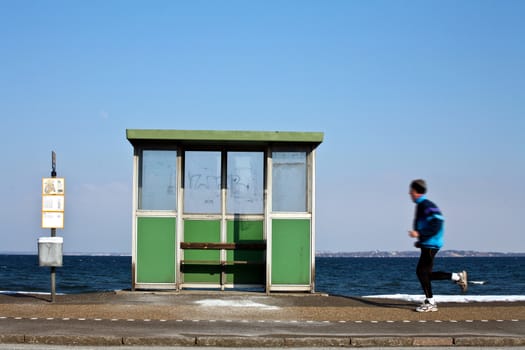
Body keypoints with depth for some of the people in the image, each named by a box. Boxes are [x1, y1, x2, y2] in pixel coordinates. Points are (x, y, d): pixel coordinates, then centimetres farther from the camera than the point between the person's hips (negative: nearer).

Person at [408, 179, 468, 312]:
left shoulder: (427, 206, -15)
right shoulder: (420, 206, 17)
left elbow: (436, 225, -23)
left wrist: (419, 234, -24)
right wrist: (420, 241, 19)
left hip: (430, 245, -10)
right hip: (426, 245, 10)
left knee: (421, 272, -8)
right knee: (425, 274, 8)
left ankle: (430, 303, -2)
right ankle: (458, 277, 14)